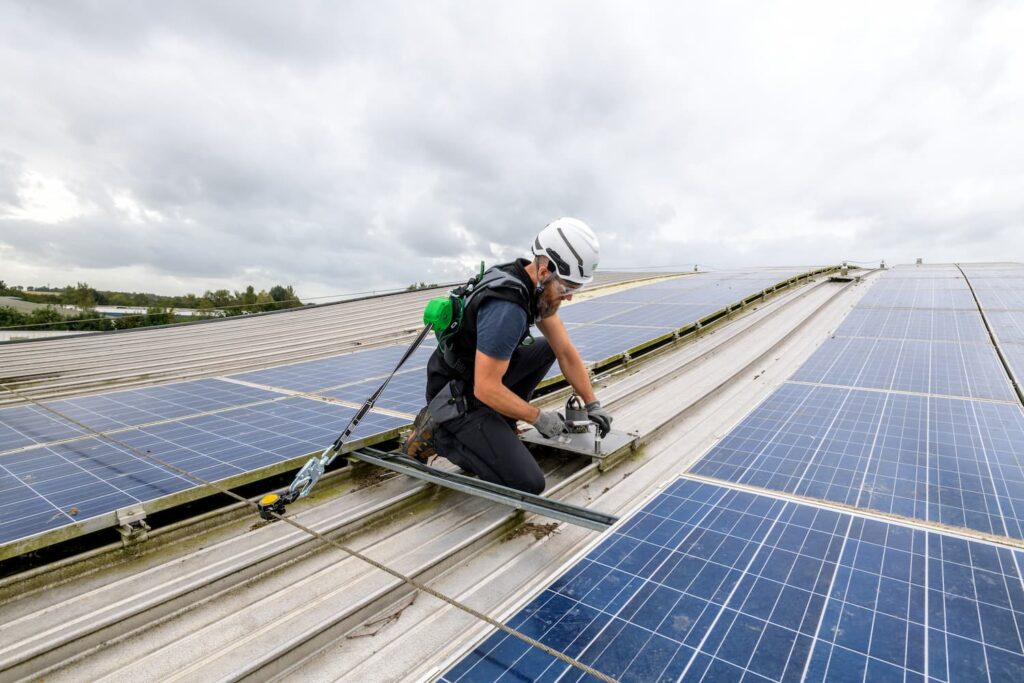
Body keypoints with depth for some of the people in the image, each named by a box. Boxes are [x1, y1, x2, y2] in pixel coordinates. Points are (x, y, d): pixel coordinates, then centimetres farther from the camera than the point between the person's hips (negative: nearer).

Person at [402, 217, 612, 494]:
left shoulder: (537, 285, -2)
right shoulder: (508, 308, -31)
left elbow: (565, 350, 5)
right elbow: (487, 389, -27)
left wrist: (592, 404, 7)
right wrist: (539, 418, -15)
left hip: (483, 376, 9)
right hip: (459, 399, -9)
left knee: (547, 348, 12)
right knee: (529, 483, -13)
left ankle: (500, 423, 12)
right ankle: (437, 435, -2)